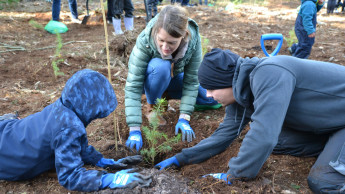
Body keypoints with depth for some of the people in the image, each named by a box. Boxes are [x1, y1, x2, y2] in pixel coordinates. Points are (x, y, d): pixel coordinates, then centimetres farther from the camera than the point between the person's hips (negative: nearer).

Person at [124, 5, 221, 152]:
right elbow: (133, 85, -35)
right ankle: (151, 107, -10)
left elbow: (191, 81, -23)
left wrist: (183, 119, -27)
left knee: (214, 99, -8)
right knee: (161, 66, -38)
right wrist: (134, 130, -40)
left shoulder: (193, 40, -29)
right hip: (151, 79, -3)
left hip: (174, 78, 3)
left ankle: (166, 95, 11)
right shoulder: (145, 41, -35)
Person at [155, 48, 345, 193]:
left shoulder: (268, 74, -34)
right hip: (326, 122, 8)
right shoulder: (239, 97, -4)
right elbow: (224, 134, 3)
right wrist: (179, 159, 2)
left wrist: (232, 176, -24)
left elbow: (263, 135, -39)